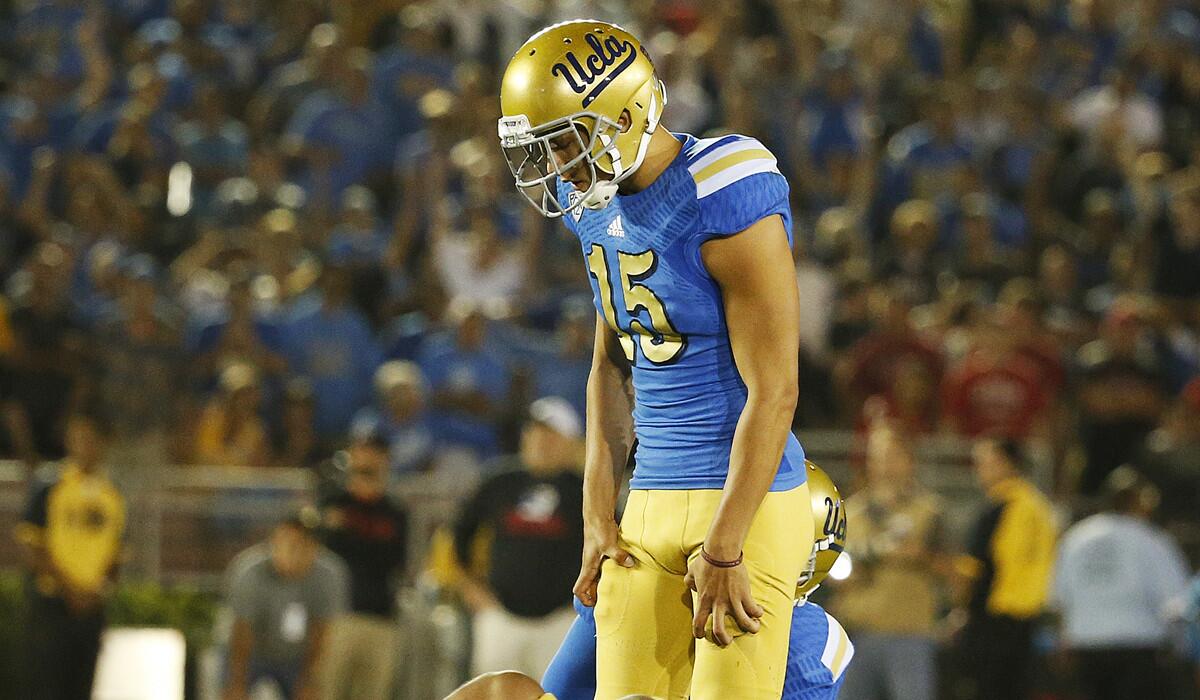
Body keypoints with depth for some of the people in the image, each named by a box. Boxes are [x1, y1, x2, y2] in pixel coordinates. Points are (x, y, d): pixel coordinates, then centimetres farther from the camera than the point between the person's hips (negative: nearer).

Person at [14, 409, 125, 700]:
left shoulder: (112, 498, 10)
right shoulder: (50, 493, -4)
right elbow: (30, 548, -8)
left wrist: (99, 590, -3)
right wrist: (68, 588, -13)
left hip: (91, 608, 5)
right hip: (52, 606, -5)